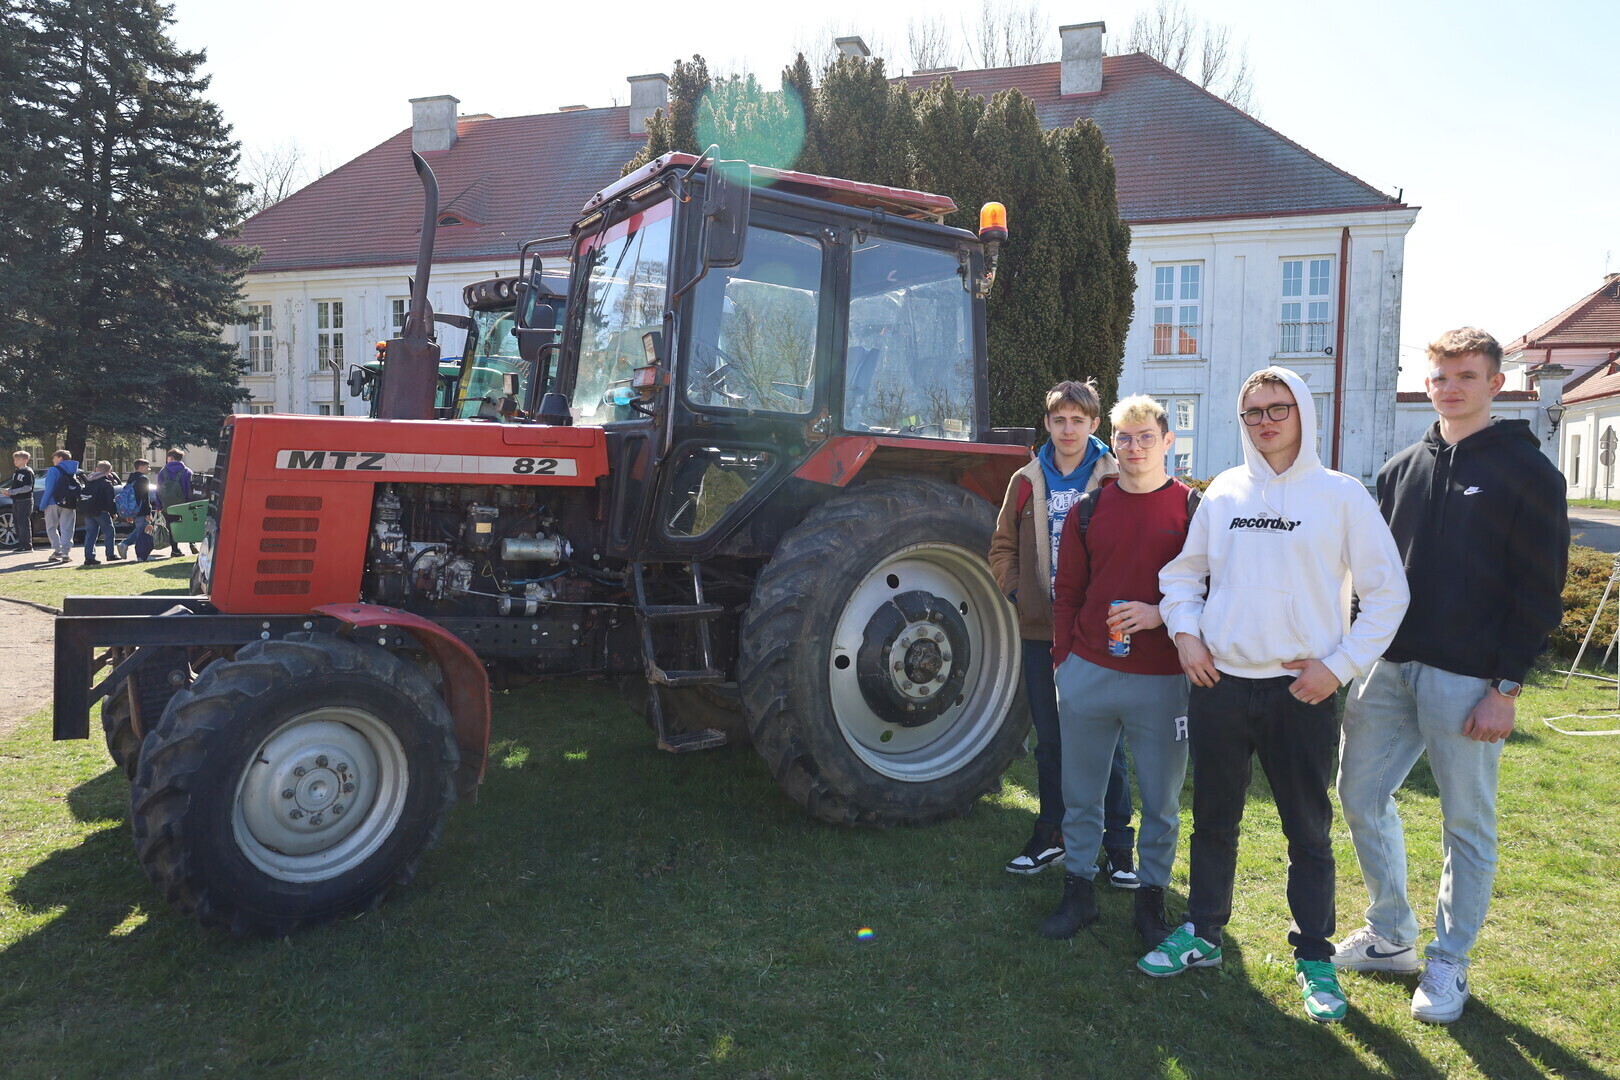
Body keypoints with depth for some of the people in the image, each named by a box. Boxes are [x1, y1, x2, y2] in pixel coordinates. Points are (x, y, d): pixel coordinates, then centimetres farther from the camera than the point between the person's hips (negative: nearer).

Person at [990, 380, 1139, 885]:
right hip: (1040, 630, 4)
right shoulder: (1027, 482, 7)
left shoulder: (1115, 481, -3)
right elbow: (1002, 548, 13)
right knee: (1050, 740, 14)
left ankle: (1118, 844, 17)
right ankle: (1051, 834, 28)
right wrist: (1018, 592, 1)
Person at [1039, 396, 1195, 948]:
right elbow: (1068, 593, 10)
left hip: (1162, 680, -2)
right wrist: (1063, 659, 5)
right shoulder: (1088, 510, 7)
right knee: (1080, 794, 12)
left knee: (1161, 800, 10)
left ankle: (1151, 897, 27)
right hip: (1088, 674, 3)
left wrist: (1162, 614, -17)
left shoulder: (1193, 509, -1)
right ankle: (1079, 891, 28)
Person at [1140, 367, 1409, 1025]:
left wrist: (1340, 665, -8)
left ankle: (1315, 957, 24)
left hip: (1302, 691, -2)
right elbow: (1183, 571, 17)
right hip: (1219, 683, 3)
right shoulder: (1223, 493, 6)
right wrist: (1185, 631, 2)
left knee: (1308, 830, 8)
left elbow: (1387, 592, -1)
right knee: (1214, 820, 14)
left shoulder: (1341, 495, -2)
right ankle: (1202, 934, 29)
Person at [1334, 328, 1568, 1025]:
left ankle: (1448, 961, 22)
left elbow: (1539, 593, -6)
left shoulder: (1527, 472, -3)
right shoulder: (1401, 469, 12)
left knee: (1467, 824, 6)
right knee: (1361, 797, 9)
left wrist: (1506, 686, -12)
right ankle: (1391, 935, 27)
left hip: (1468, 680, -5)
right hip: (1388, 668, 5)